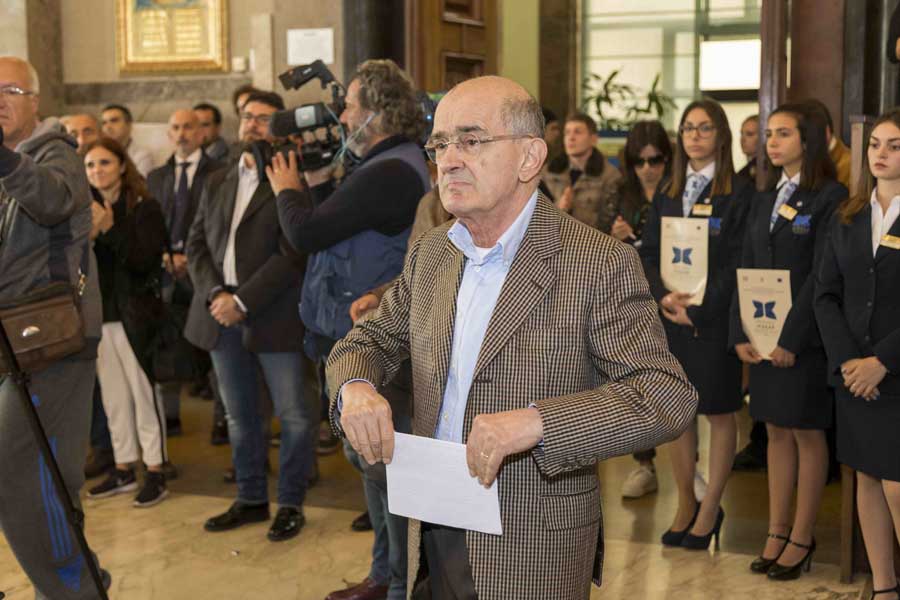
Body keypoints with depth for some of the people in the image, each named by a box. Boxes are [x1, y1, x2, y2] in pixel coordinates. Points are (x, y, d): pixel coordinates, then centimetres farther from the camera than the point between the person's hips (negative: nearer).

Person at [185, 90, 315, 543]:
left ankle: (290, 504, 15)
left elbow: (292, 255, -14)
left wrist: (242, 301, -17)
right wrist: (215, 294, -6)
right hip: (221, 315, 6)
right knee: (239, 417, 15)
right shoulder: (217, 183, 15)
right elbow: (196, 244, 11)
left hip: (271, 317, -6)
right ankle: (251, 499, 27)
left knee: (293, 416, 0)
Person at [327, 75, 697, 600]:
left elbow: (670, 396, -21)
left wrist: (536, 422, -33)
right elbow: (370, 341, 13)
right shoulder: (430, 252, 4)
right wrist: (354, 388, -11)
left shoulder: (601, 264, -15)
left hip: (534, 551, -5)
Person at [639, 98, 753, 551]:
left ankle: (710, 510, 14)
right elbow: (648, 254, 8)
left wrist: (698, 309, -16)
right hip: (669, 319, 5)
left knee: (719, 412, 4)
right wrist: (664, 296, -10)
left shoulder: (739, 194, -5)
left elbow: (738, 263, -11)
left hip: (714, 320, -5)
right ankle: (686, 504, 22)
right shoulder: (666, 195, 11)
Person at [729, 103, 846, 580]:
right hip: (763, 337, 6)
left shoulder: (831, 197, -9)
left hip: (805, 337, -6)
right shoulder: (763, 200, 13)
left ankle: (801, 538, 12)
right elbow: (746, 269, 10)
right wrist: (740, 334, 0)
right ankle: (777, 532, 19)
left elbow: (822, 276, -14)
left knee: (807, 433, 3)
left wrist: (791, 338, -17)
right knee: (777, 432, 11)